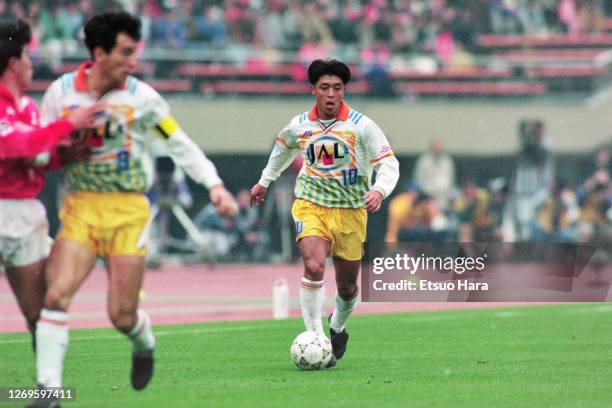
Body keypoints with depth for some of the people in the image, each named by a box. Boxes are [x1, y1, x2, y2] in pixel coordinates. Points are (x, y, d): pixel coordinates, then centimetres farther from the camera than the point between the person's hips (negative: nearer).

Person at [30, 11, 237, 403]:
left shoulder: (142, 97, -3)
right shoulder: (61, 92, 0)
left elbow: (180, 144, 5)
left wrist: (215, 185, -5)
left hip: (128, 211, -1)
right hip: (80, 208, 1)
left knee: (122, 316, -2)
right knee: (57, 294, -18)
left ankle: (144, 344, 34)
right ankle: (48, 389, -13)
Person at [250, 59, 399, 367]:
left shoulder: (361, 125, -8)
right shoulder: (299, 125, 1)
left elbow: (389, 163, -8)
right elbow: (283, 146, 25)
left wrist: (379, 190, -28)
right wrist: (265, 181, 32)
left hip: (350, 212, 0)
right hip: (310, 206, 0)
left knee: (347, 287, 8)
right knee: (314, 266, -25)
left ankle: (338, 327, 40)